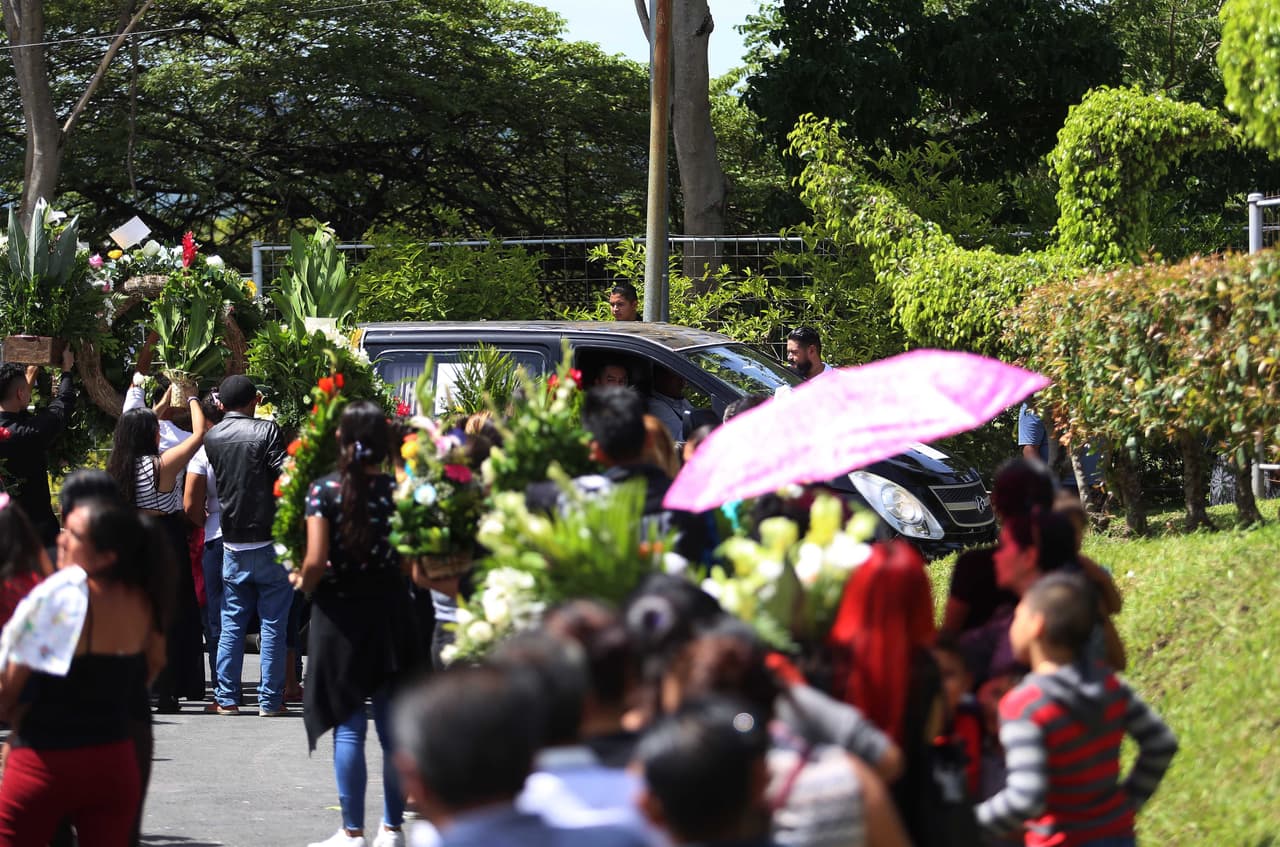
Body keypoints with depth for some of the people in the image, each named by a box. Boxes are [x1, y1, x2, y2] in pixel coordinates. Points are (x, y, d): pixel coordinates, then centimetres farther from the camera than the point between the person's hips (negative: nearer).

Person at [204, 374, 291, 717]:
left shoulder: (211, 437, 4)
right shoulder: (266, 431, -9)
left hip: (233, 544, 4)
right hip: (269, 541, -4)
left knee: (231, 624, 10)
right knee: (273, 624, 2)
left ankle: (226, 698, 9)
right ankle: (270, 699, 2)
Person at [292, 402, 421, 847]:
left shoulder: (324, 490, -11)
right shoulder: (399, 489, -4)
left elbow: (316, 562, -15)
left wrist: (303, 582, 5)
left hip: (339, 610, -2)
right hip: (390, 608, 3)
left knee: (348, 726, 2)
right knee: (392, 723, 10)